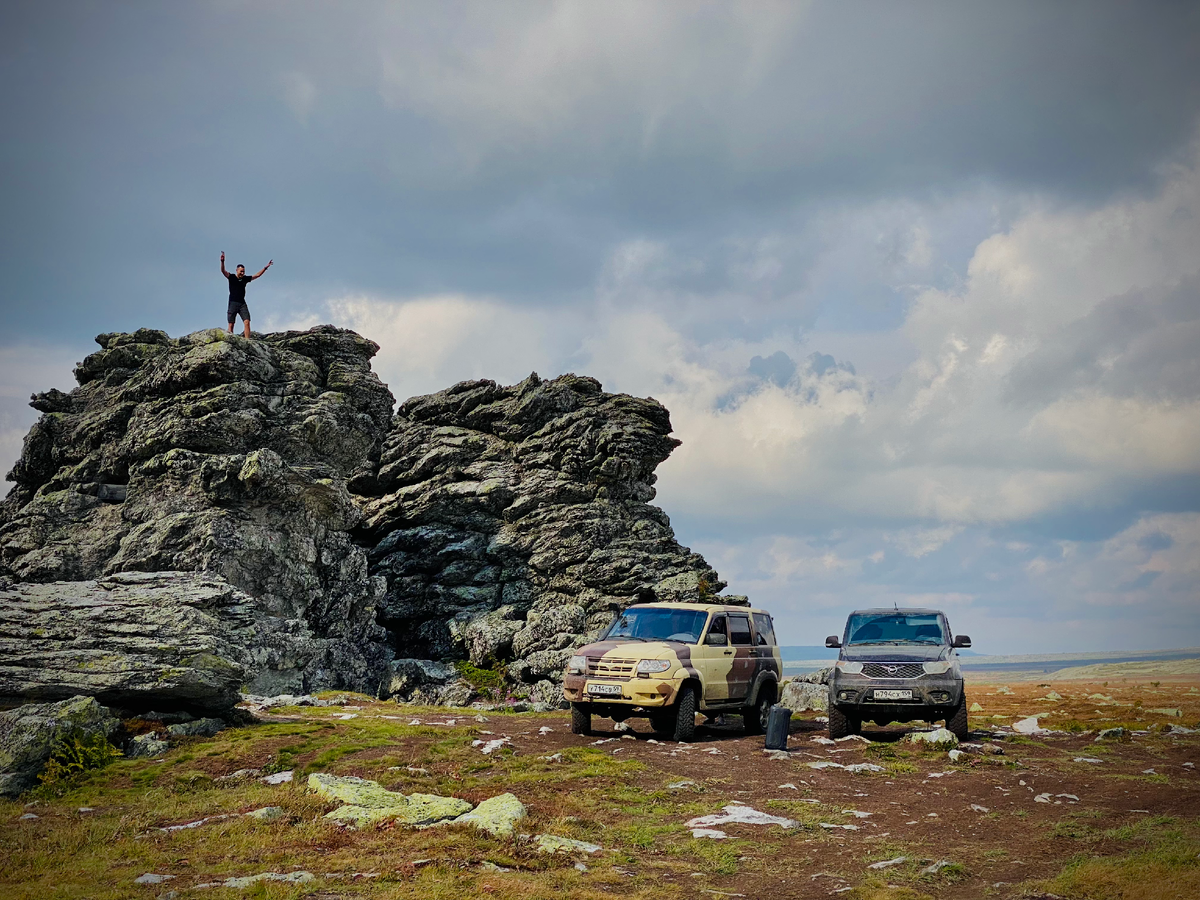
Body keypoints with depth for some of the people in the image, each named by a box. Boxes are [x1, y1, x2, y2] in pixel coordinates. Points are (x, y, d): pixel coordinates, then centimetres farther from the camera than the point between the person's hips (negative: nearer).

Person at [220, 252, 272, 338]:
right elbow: (223, 271, -13)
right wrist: (222, 262, -31)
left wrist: (266, 267, 13)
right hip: (233, 303, -3)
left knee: (247, 322, -12)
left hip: (242, 303, 3)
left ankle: (247, 340, -18)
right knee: (231, 324, -5)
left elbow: (257, 275, 18)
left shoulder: (245, 279, 13)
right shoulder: (232, 277, 2)